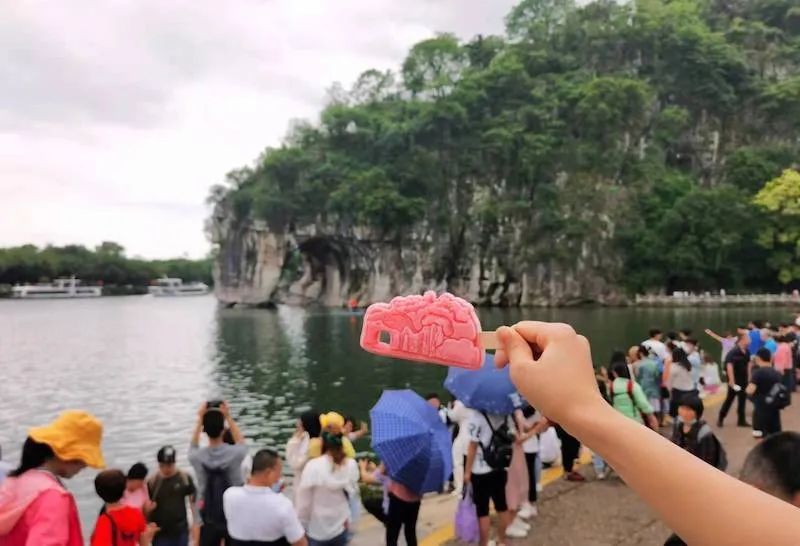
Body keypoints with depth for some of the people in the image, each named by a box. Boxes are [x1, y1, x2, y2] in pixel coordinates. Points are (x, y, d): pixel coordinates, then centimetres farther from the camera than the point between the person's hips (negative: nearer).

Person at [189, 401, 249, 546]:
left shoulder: (197, 457, -13)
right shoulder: (234, 454, -16)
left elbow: (193, 445, 12)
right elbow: (241, 442, 9)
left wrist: (200, 419, 11)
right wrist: (228, 417, 7)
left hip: (209, 521, 1)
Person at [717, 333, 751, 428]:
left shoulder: (747, 352, 2)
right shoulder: (733, 352, -19)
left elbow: (748, 364, 14)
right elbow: (729, 366, -23)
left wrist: (749, 377, 12)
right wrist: (732, 381, -26)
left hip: (744, 380, 6)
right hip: (734, 380, -6)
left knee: (742, 399, 10)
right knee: (729, 399, 1)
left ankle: (741, 420, 19)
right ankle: (720, 419, 14)